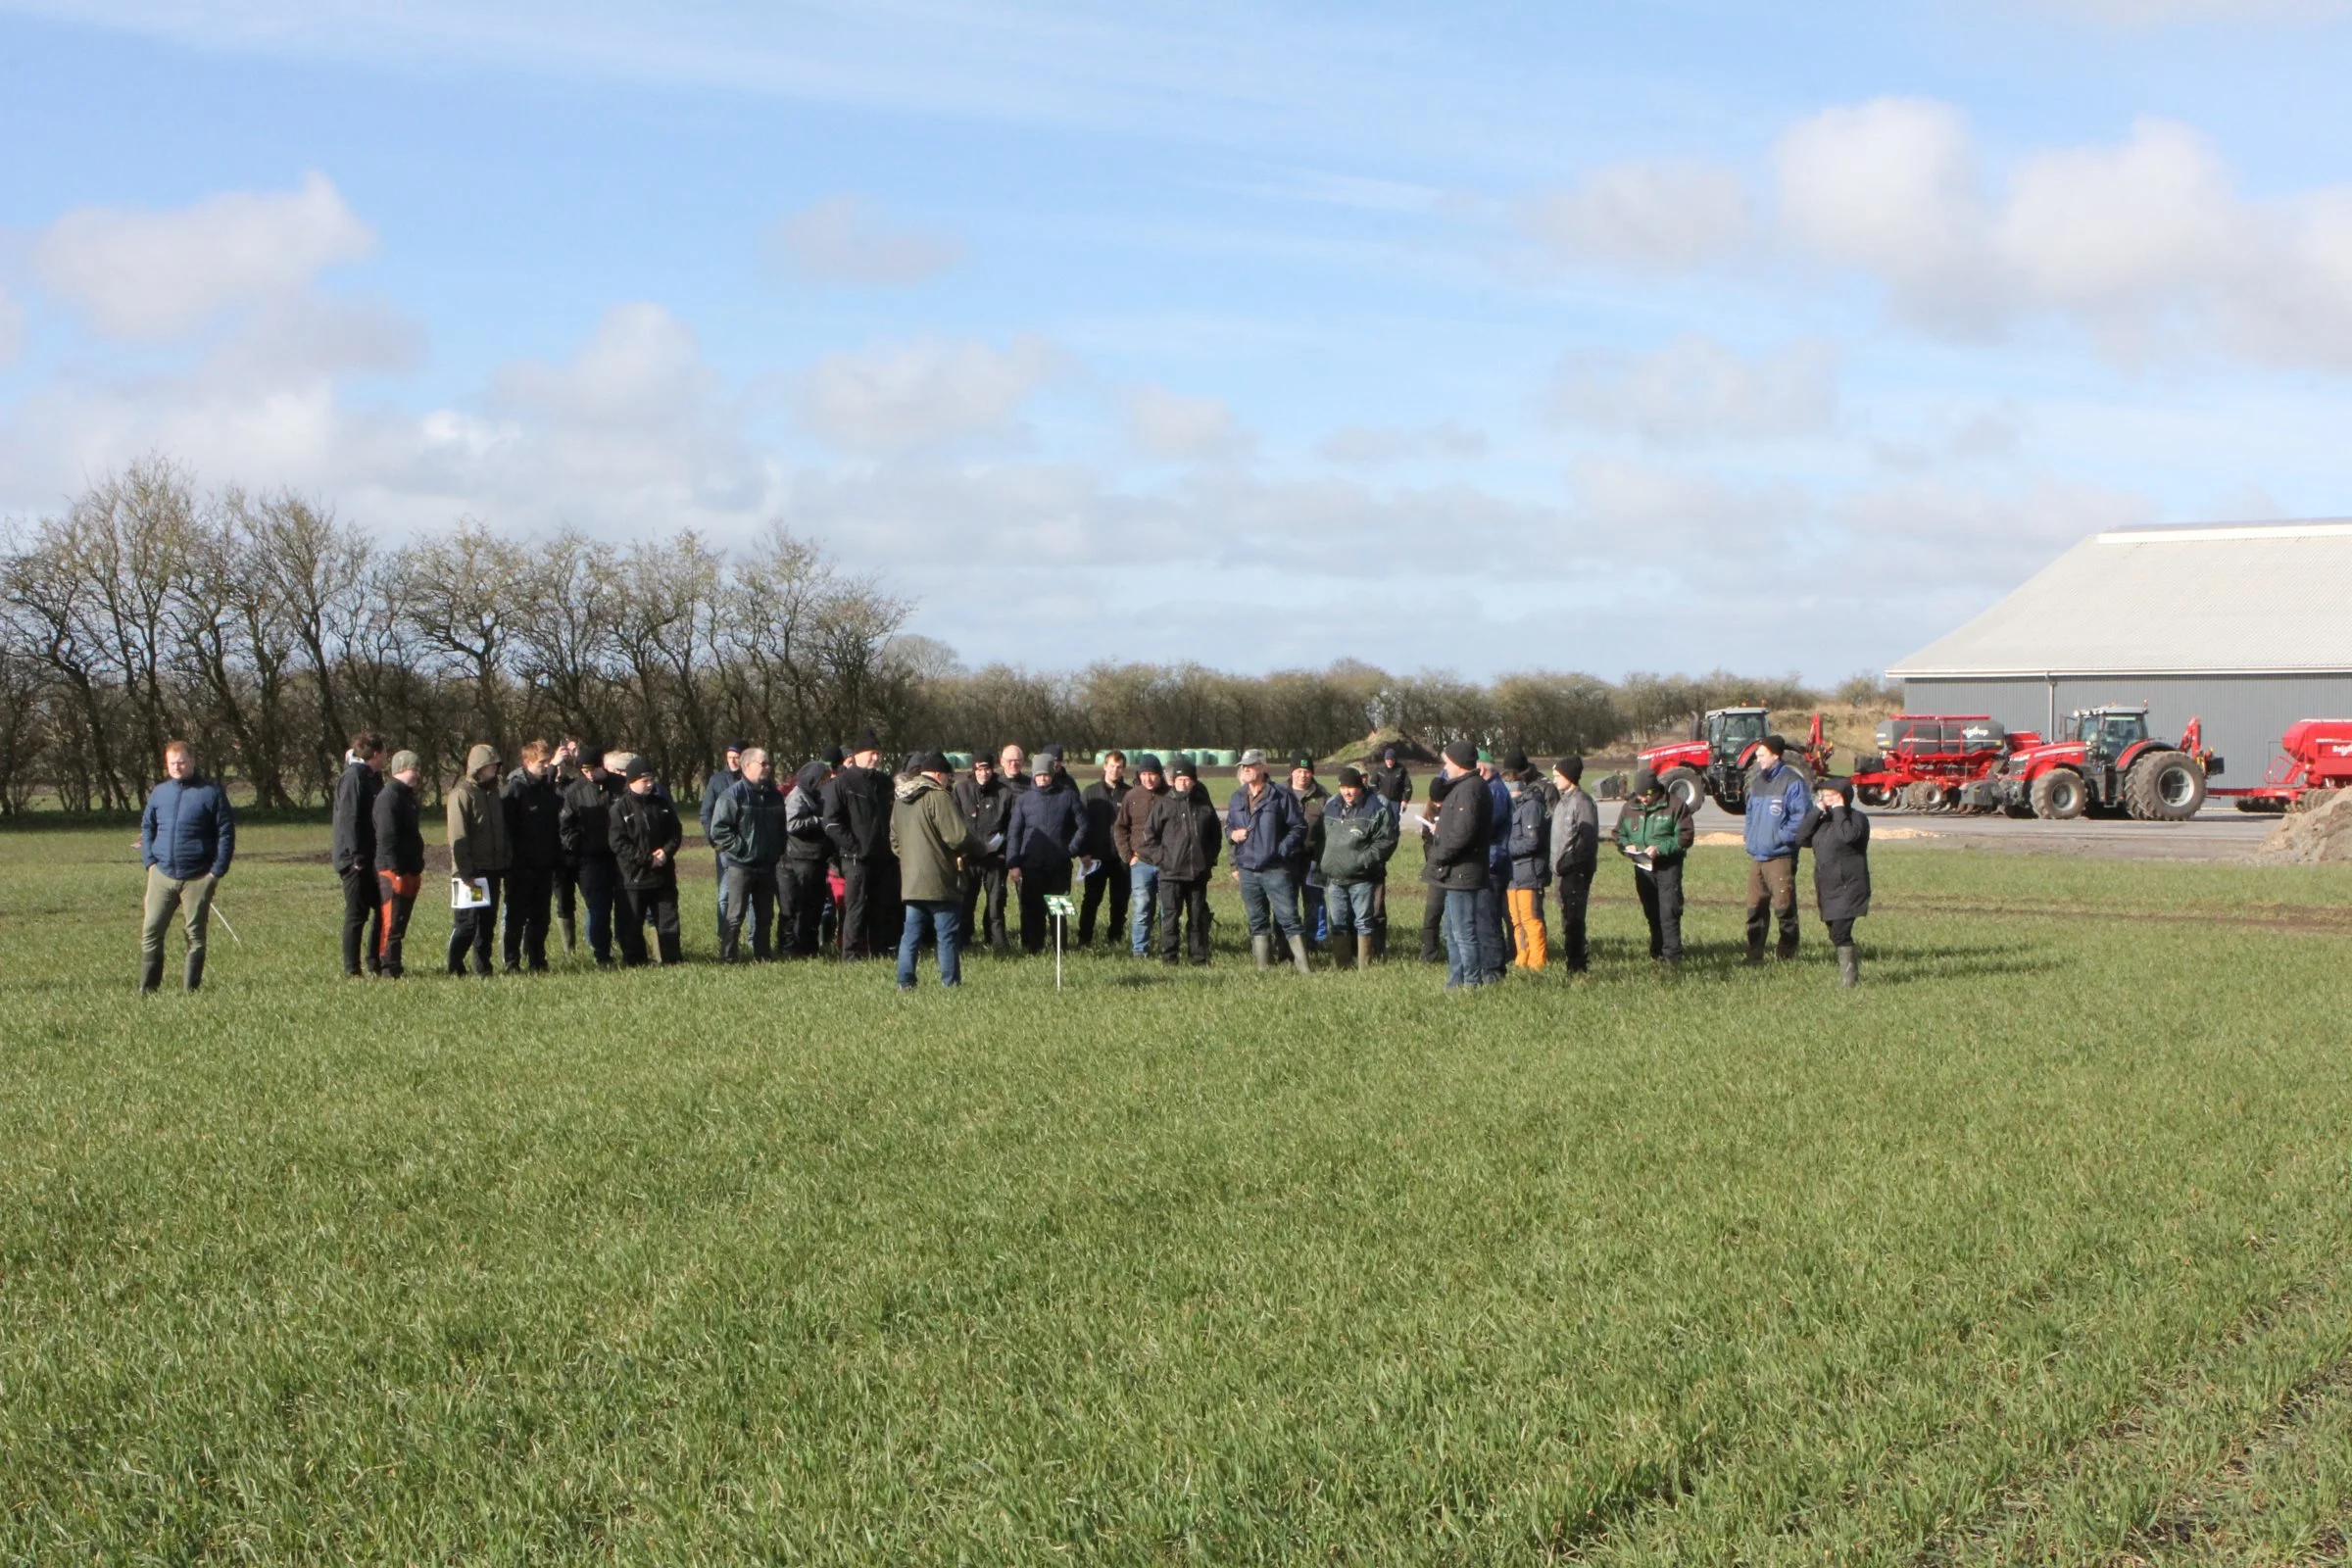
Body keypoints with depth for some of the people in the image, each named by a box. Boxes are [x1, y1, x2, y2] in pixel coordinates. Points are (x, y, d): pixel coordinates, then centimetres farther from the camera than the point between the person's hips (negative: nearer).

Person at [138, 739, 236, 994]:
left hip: (198, 878, -3)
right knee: (150, 931, -1)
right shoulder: (160, 792, 10)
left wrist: (217, 870, -9)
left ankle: (192, 989, 13)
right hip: (162, 875, 3)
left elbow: (226, 833, -3)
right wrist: (150, 861, 4)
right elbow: (147, 827, 19)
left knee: (195, 935, 5)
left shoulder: (211, 792, -2)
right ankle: (146, 989, 4)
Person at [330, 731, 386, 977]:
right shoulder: (353, 778, -14)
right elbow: (348, 819, -21)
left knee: (383, 909, 12)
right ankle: (352, 969, 1)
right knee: (357, 914, -4)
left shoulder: (372, 777, 16)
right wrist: (357, 856, -24)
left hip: (370, 859, 9)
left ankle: (373, 964, 20)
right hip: (355, 858, -9)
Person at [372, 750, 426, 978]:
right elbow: (386, 836, -21)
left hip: (408, 871, 10)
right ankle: (388, 968, -6)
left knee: (399, 921, 12)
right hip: (394, 872, -10)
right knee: (392, 922, -8)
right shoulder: (389, 796, -14)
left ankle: (392, 967, 17)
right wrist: (396, 870, -24)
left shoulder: (406, 795, 18)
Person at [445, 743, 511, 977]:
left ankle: (483, 966, 15)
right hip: (472, 871, -7)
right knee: (467, 921, -6)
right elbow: (458, 837, -15)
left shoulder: (492, 792, 15)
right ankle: (454, 967, 2)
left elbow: (503, 830, 20)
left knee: (488, 921, 9)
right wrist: (464, 871, -19)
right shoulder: (462, 793, -10)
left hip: (492, 870, 7)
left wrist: (507, 863, 13)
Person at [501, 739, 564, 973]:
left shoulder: (550, 787, 10)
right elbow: (505, 826, -13)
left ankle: (537, 961, 17)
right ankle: (512, 962, 5)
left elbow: (557, 824, 16)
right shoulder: (514, 789, -10)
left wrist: (557, 859, 11)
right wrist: (511, 857, -16)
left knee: (540, 917, 10)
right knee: (517, 916, 0)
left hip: (544, 865, 6)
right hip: (521, 866, -6)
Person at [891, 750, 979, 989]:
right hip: (940, 880, -7)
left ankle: (905, 983, 8)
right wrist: (978, 847, 0)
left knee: (911, 935, 10)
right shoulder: (938, 797, -14)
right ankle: (951, 983, 2)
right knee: (947, 936, 0)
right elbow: (958, 836, -18)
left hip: (910, 880, 7)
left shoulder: (900, 799, 13)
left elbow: (894, 841, 20)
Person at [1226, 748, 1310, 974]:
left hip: (1275, 869, -5)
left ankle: (1303, 965, -6)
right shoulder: (1237, 799, 13)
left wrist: (1282, 850, -14)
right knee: (1257, 921, 10)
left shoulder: (1281, 796, -4)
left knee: (1288, 917, -8)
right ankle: (1264, 967, 17)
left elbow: (1299, 827, -3)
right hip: (1247, 870, 5)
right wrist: (1232, 833, 1)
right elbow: (1228, 826, 24)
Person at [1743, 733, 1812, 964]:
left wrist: (1781, 837, -15)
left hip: (1780, 856, -7)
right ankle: (1754, 955, 13)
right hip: (1756, 856, 8)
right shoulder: (1757, 782, 18)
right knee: (1755, 907, 8)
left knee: (1784, 906, -4)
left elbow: (1801, 817, -13)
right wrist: (1749, 835, 12)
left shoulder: (1792, 782, -8)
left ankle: (1786, 954, 4)